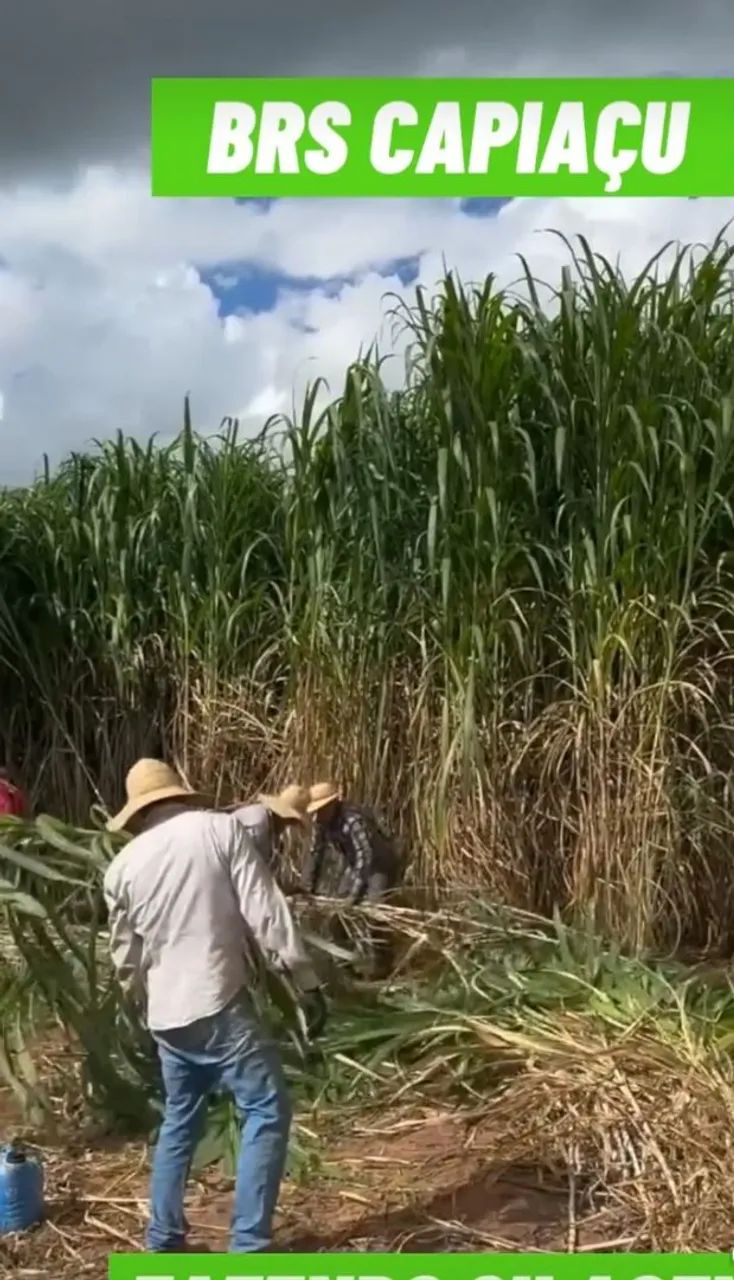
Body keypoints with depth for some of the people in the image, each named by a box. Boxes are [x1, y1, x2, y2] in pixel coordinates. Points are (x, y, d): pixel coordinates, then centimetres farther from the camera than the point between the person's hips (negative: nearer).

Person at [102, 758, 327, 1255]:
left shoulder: (123, 865, 7)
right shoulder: (221, 829, -4)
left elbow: (126, 955, 15)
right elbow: (266, 911, -10)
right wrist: (307, 979, -6)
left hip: (166, 1015, 6)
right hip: (218, 1005, -5)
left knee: (180, 1122, 21)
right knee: (268, 1111, 4)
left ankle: (164, 1243, 28)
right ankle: (249, 1246, 1)